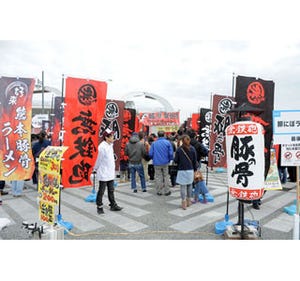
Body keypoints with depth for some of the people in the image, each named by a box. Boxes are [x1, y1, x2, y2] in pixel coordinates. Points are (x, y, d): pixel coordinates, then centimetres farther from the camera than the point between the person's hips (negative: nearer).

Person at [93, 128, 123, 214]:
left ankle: (113, 205, 25)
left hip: (111, 173, 8)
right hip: (103, 173, -8)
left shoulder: (111, 145, 7)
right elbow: (99, 159, -12)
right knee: (101, 191, 5)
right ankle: (99, 207, 19)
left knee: (111, 190, 16)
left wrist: (113, 168, 14)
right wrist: (96, 169, -2)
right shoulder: (102, 146, -21)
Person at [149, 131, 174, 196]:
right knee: (166, 176, 11)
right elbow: (171, 153, -6)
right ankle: (166, 191, 15)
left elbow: (150, 154, -4)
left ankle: (159, 191, 14)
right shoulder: (167, 142, -3)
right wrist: (169, 159, 11)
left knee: (158, 177, 9)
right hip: (165, 163, 0)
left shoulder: (154, 143, -2)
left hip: (157, 163, 0)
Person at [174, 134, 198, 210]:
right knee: (189, 185, 16)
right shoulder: (192, 149, -1)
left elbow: (176, 160, -3)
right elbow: (195, 160, 1)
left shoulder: (179, 149, -6)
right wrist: (195, 169, 11)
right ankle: (189, 201, 25)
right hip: (190, 170, 2)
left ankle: (184, 203, 3)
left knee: (183, 186, 2)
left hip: (182, 170, -2)